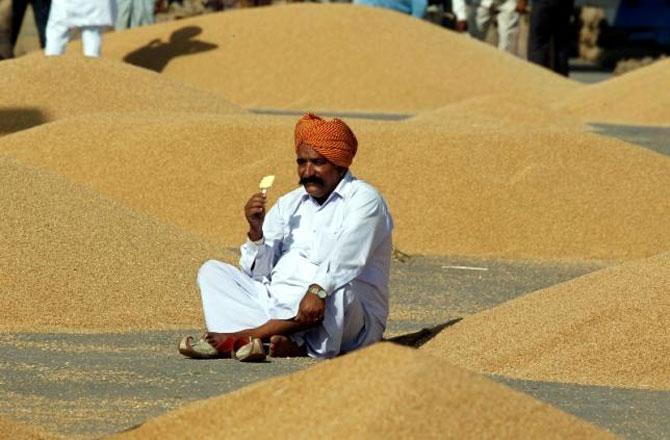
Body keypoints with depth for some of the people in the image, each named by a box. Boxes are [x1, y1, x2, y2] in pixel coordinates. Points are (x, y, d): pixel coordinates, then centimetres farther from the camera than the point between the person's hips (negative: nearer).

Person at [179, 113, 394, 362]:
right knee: (211, 271, -5)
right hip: (277, 305, 6)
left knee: (337, 292, -39)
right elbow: (257, 272, 11)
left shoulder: (363, 200, -2)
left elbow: (346, 257, -21)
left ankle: (237, 338, -35)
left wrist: (317, 291, -38)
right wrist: (256, 231, -8)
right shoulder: (289, 204, 17)